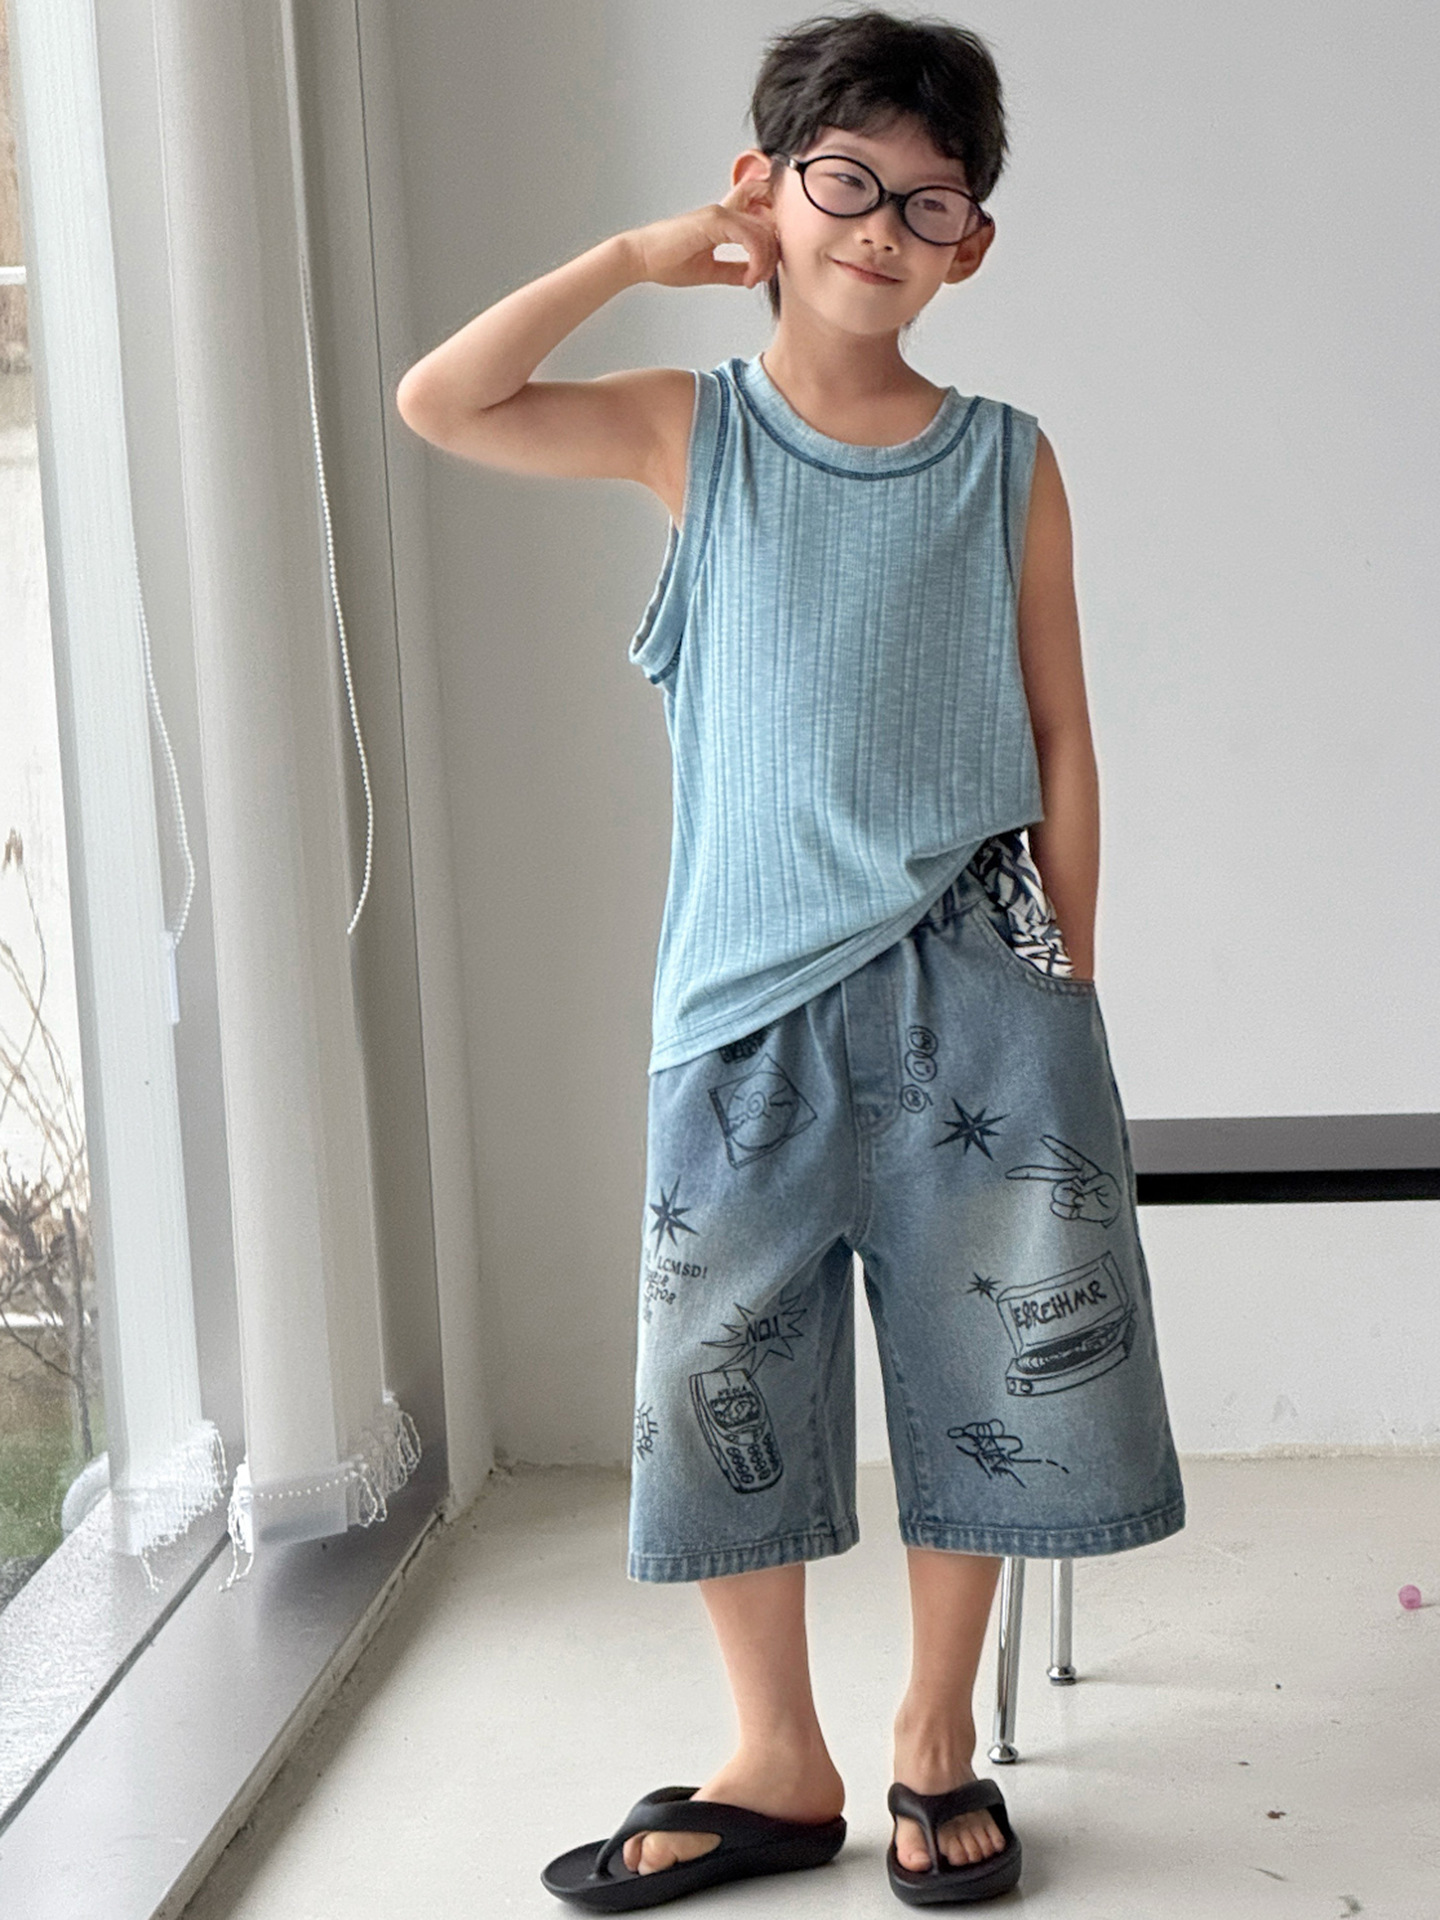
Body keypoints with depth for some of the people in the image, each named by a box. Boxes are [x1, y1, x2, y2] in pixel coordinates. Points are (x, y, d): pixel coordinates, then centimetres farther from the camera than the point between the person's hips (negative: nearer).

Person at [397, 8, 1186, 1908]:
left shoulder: (1005, 461, 3)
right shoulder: (690, 431, 4)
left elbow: (1060, 738, 6)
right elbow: (441, 403, -9)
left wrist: (1068, 990, 2)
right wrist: (641, 252, -6)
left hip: (968, 982, 0)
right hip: (750, 989, 1)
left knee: (984, 1361, 5)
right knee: (723, 1374, 5)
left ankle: (939, 1739, 25)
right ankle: (779, 1767, 21)